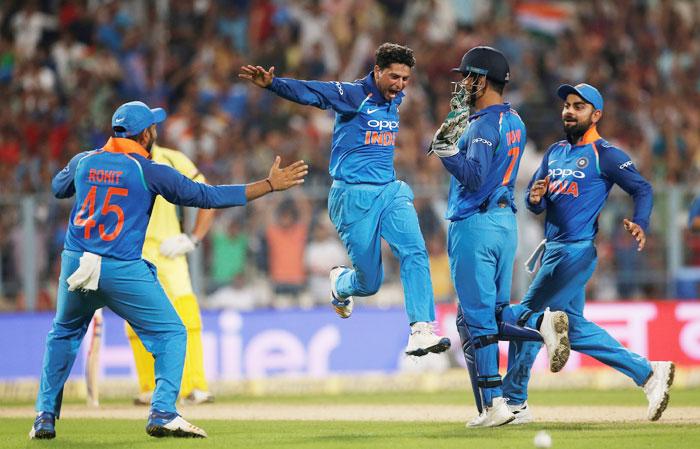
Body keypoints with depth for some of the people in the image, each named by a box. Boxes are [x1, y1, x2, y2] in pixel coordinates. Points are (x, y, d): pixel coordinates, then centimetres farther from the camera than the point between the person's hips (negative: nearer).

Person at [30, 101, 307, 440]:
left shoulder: (84, 162, 8)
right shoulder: (148, 172, -4)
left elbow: (58, 187, 30)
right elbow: (207, 196, -5)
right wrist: (270, 184, -1)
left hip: (75, 264, 5)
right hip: (123, 271, -5)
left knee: (64, 333, 27)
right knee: (170, 333, 8)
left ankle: (45, 416, 22)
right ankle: (163, 414, -8)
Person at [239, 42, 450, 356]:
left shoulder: (395, 98, 10)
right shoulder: (353, 95, -10)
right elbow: (307, 93, -24)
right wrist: (271, 83, -38)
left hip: (391, 191, 6)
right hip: (354, 197, -6)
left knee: (414, 251, -20)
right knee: (369, 283, 1)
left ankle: (421, 330, -24)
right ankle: (340, 283, 38)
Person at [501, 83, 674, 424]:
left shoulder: (604, 154, -6)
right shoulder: (555, 152, 16)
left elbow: (642, 188, -9)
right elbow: (533, 202, 11)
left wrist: (640, 225, -26)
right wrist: (535, 198, -13)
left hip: (575, 251, -9)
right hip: (554, 251, 9)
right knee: (573, 326, 13)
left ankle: (513, 403, 2)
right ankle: (648, 373, 16)